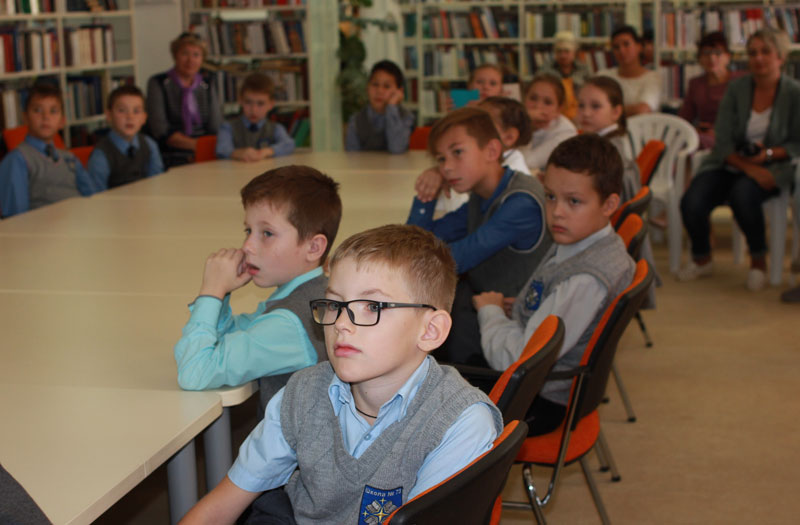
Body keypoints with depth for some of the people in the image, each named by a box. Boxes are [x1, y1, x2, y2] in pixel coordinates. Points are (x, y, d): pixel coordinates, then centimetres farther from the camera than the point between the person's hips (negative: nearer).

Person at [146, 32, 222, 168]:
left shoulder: (207, 83, 15)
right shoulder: (158, 83, 3)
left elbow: (216, 126, 11)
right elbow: (161, 131, -6)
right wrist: (196, 144, -16)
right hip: (172, 156, -4)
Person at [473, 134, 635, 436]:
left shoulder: (586, 280, -30)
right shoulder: (573, 244, -1)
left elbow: (519, 359, -29)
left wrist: (490, 310, -12)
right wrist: (512, 305, -6)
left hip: (538, 404, -9)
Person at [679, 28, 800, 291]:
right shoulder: (736, 88, 2)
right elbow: (722, 141, -4)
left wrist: (768, 154, -17)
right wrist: (748, 167, -20)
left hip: (773, 168, -2)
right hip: (730, 164, 3)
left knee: (743, 194, -37)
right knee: (691, 203, -24)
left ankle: (759, 259, -9)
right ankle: (701, 259, 7)